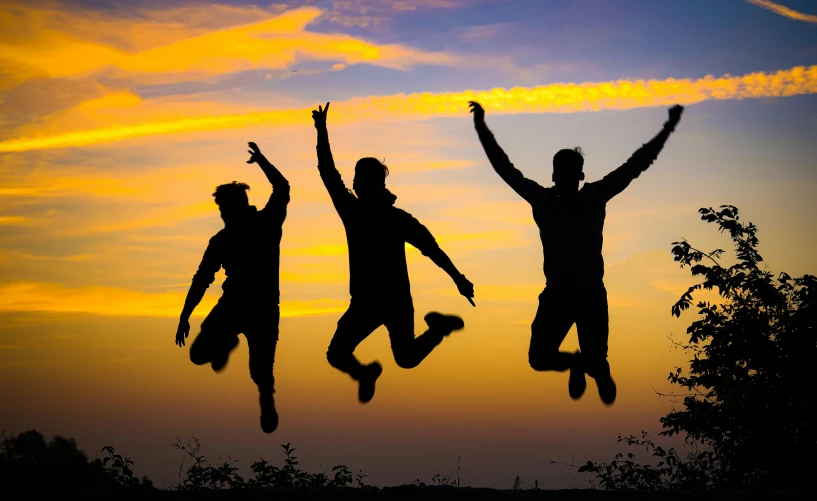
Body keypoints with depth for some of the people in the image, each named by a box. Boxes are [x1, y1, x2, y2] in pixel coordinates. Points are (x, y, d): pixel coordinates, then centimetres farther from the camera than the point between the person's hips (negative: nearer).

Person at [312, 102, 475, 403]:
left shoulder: (399, 219, -9)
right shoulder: (352, 212, -1)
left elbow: (431, 248, -9)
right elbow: (328, 174, -1)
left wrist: (458, 279, -13)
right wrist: (322, 133, -6)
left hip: (396, 300, -3)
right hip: (364, 302, 3)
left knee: (406, 359, 4)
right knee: (336, 355, -5)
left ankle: (438, 326, 31)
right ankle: (365, 374, 27)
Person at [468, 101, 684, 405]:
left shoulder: (594, 196, -1)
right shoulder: (542, 200, 1)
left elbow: (636, 164, 2)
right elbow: (505, 168, 5)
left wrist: (667, 130, 2)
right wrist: (482, 129, 4)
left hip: (591, 294, -1)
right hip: (556, 294, 1)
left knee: (595, 359, -2)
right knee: (539, 358, -8)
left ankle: (595, 368, 39)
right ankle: (578, 362, 27)